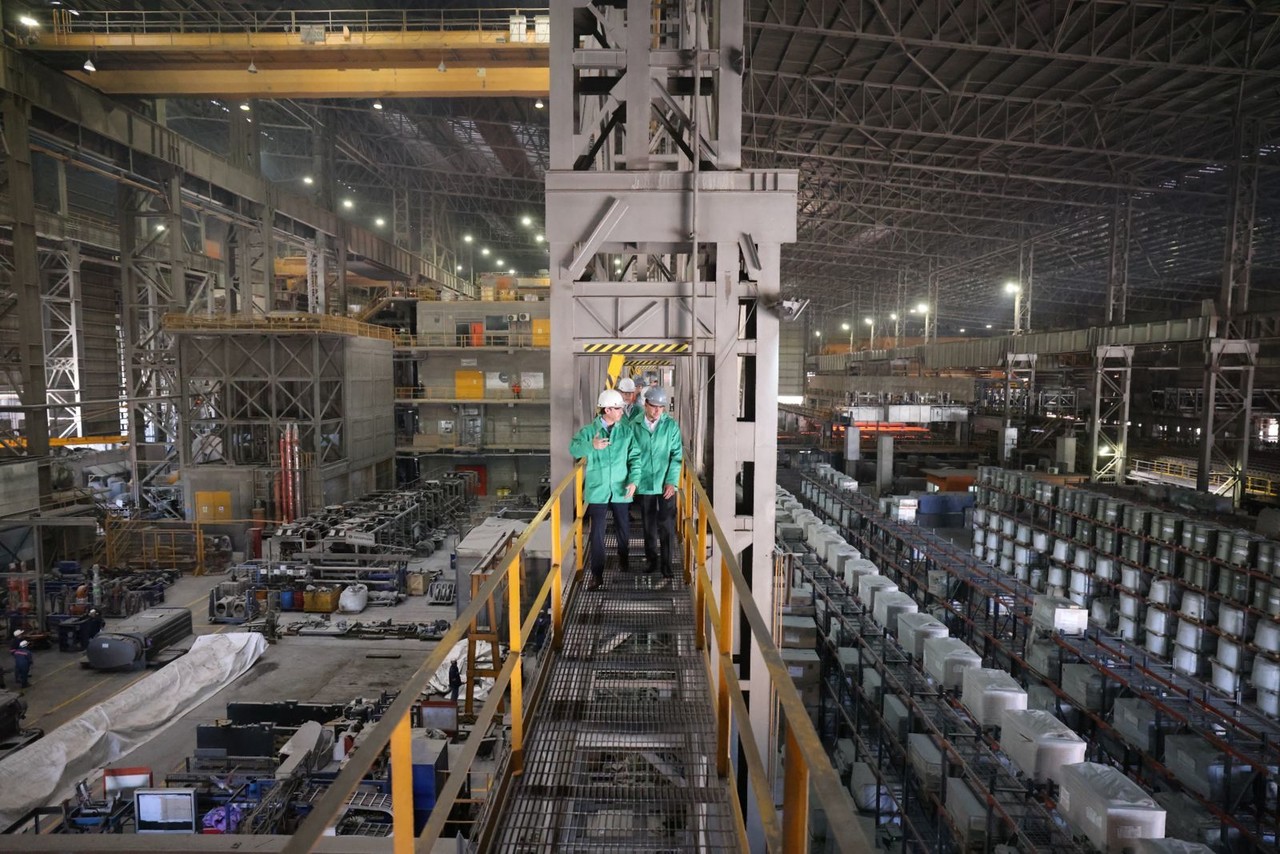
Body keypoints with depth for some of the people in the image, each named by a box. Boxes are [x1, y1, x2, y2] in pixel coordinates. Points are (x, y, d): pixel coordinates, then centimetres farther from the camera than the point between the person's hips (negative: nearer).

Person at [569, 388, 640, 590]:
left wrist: (633, 480, -12)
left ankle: (624, 561, 42)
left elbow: (635, 457, 1)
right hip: (597, 490, -2)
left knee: (624, 529, 16)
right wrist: (591, 446, -33)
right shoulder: (589, 430, -2)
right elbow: (573, 449, -15)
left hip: (620, 490, 2)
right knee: (597, 533, -1)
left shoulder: (626, 431, 2)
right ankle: (596, 574, 7)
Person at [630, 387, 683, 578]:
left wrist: (672, 481, -11)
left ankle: (666, 562, 13)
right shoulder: (635, 426, -1)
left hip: (666, 484, -1)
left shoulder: (671, 425, -4)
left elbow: (677, 455, -5)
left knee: (666, 525, 0)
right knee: (648, 525, 12)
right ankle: (651, 559, 28)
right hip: (644, 483, 1)